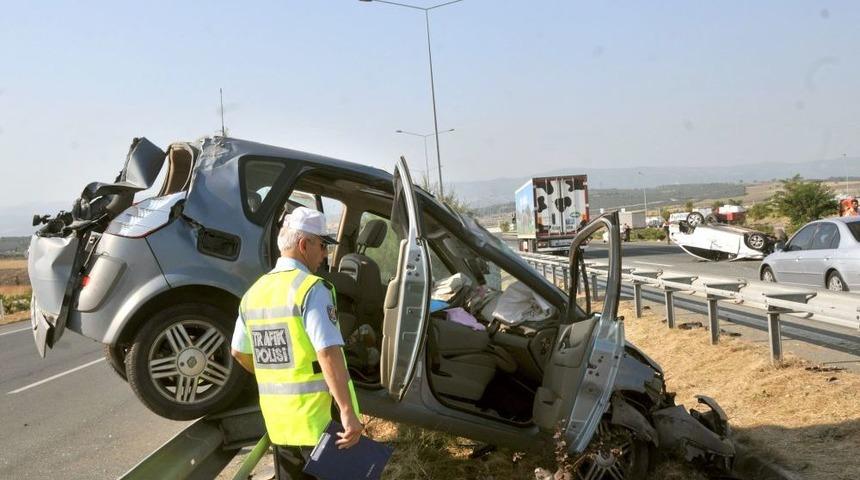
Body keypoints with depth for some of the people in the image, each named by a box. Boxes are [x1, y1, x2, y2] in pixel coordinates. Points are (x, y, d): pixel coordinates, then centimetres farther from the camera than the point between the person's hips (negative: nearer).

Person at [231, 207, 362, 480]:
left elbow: (239, 353, 18)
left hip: (278, 420, 7)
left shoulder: (254, 292, 8)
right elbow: (328, 354, -24)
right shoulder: (311, 288, -15)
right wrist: (348, 411, -25)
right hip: (320, 419, -7)